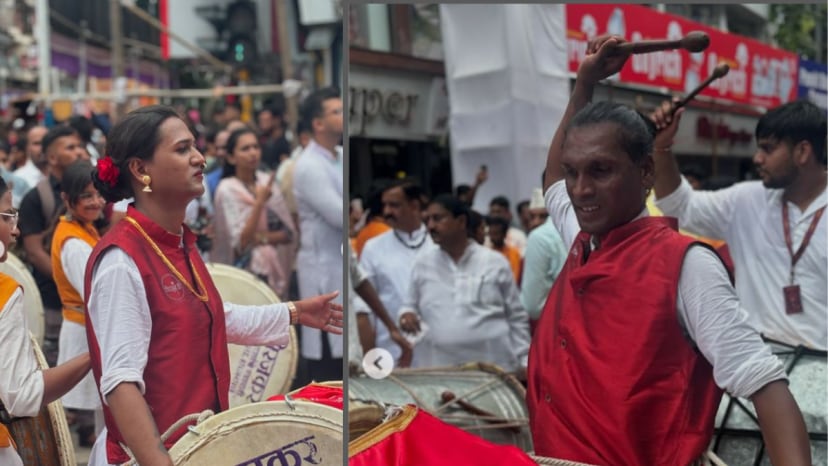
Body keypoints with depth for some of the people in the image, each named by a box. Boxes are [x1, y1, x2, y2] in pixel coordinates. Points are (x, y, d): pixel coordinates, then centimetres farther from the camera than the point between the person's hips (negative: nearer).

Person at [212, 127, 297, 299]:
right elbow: (241, 241, -15)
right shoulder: (227, 189, -9)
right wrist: (260, 202, -22)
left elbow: (289, 232, 5)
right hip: (245, 269, -4)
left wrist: (263, 238, -14)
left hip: (274, 268, 4)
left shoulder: (267, 181, 5)